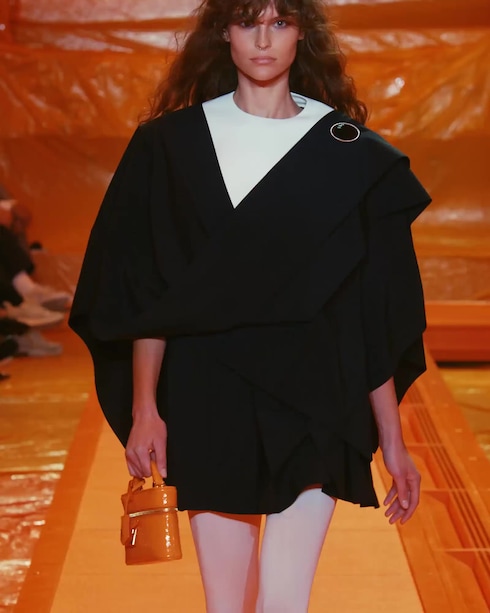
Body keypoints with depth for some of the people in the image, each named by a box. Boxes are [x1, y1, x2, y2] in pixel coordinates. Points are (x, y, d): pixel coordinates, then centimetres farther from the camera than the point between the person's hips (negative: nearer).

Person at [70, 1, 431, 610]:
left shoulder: (350, 153, 2)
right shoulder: (173, 144, 4)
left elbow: (377, 313, 3)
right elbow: (143, 293, 3)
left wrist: (391, 439, 1)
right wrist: (143, 408, -6)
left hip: (311, 404, -1)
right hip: (207, 400, 1)